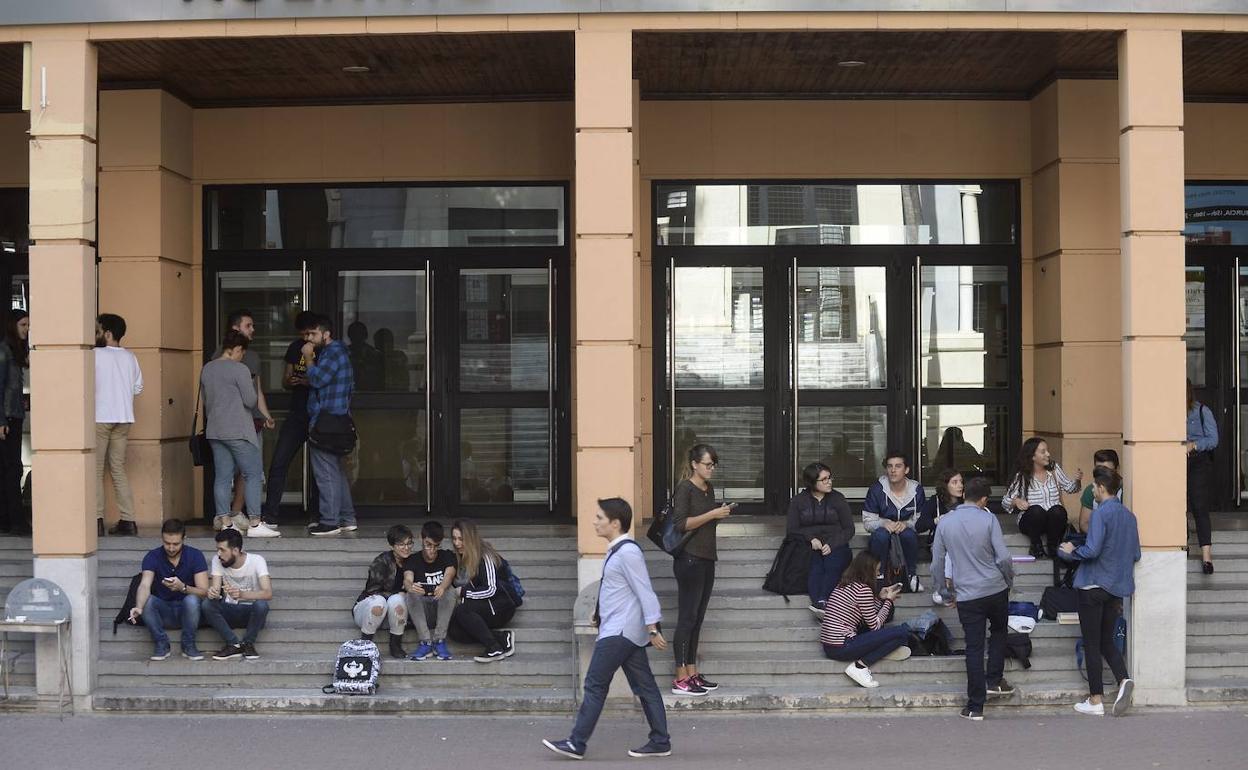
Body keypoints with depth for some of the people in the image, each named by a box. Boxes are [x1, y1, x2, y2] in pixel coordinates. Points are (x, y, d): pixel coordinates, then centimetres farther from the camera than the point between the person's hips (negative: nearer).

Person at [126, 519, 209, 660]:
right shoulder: (152, 557, -9)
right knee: (147, 600, -29)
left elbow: (204, 592, -17)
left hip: (187, 611, -1)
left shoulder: (195, 556, -11)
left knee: (192, 600, -34)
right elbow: (145, 586, -25)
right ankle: (162, 644, -12)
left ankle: (188, 646, -14)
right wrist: (139, 607, -47)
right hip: (163, 610, 1)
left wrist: (183, 587, -37)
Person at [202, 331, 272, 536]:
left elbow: (206, 401, 18)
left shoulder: (207, 369, 11)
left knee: (222, 477, 7)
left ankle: (225, 521, 7)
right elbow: (250, 400, -12)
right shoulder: (239, 369, -11)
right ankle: (255, 524, -7)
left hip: (215, 431, 7)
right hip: (238, 431, -7)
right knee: (253, 474, -3)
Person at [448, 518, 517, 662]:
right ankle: (503, 639, -16)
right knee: (453, 631, -19)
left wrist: (464, 592, -15)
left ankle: (494, 649, -27)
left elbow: (490, 590, -18)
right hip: (481, 608, 8)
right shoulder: (461, 559, 12)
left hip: (500, 608, -8)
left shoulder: (485, 556, -12)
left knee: (461, 610, -31)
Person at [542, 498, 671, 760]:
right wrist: (601, 614, 26)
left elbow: (644, 591, -19)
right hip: (617, 629, 10)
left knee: (595, 684, -6)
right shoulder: (617, 551, 13)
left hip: (620, 632, -10)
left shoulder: (627, 552, -17)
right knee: (644, 686, 10)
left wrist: (652, 629, -20)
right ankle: (660, 743, 14)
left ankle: (577, 743, -3)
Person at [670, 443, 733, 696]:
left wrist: (722, 513, 8)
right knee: (687, 618, -7)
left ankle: (692, 673, 15)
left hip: (706, 559, 8)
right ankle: (681, 679, -4)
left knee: (697, 619, 10)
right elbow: (681, 523, -17)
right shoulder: (684, 489, -9)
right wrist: (712, 514, -18)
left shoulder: (709, 489, 16)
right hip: (689, 559, -8)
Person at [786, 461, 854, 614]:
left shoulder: (838, 498, 13)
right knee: (814, 568, -33)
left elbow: (849, 529, 9)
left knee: (833, 566, -34)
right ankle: (819, 603, -55)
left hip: (835, 546, 0)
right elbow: (792, 529, 10)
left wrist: (832, 544, -9)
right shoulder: (798, 501, 12)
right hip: (809, 547, 0)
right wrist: (810, 539, -11)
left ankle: (821, 602, -56)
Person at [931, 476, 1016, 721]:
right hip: (996, 589, -1)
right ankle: (994, 680, 22)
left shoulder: (945, 523, 2)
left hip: (967, 596, 1)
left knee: (974, 648, 4)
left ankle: (975, 707, 4)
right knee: (998, 631, 27)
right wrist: (1009, 581, 9)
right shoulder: (988, 519, -6)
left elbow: (937, 564, 5)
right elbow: (1003, 557, -10)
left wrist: (945, 593, 17)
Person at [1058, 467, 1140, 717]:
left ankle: (1096, 701, 7)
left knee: (1092, 643, 3)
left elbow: (1092, 550, -24)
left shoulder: (1100, 514, -16)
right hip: (1118, 588, 7)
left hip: (1094, 585, -7)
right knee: (1107, 640, 16)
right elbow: (1136, 555, 12)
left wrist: (1071, 551, -5)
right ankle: (1124, 680, -8)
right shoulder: (1129, 515, 6)